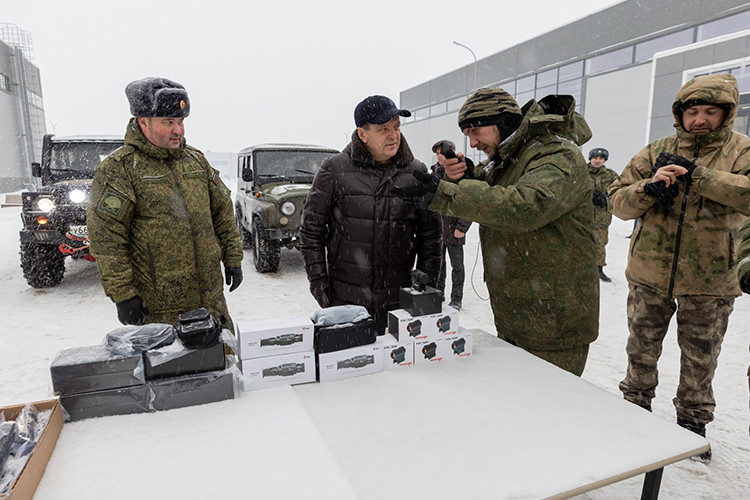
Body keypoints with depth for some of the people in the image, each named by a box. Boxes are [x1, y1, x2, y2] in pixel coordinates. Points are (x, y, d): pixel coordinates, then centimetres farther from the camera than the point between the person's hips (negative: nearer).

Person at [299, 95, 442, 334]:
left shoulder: (416, 172, 2)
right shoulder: (334, 170, -4)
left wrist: (426, 286, 5)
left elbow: (430, 235, 8)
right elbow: (311, 229, 2)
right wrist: (318, 280, -2)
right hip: (345, 297, -1)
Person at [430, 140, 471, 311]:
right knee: (438, 263, 15)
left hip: (454, 230, -6)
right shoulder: (435, 173, 11)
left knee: (457, 266, 7)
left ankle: (456, 299, 18)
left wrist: (462, 227, -14)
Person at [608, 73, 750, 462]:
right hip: (649, 273, 1)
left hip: (709, 280, -1)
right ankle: (636, 404, 38)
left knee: (700, 357, 15)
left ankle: (692, 420, 37)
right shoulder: (657, 152, 3)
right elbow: (618, 201, -2)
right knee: (641, 349, 15)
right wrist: (649, 186, -20)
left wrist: (695, 173, -23)